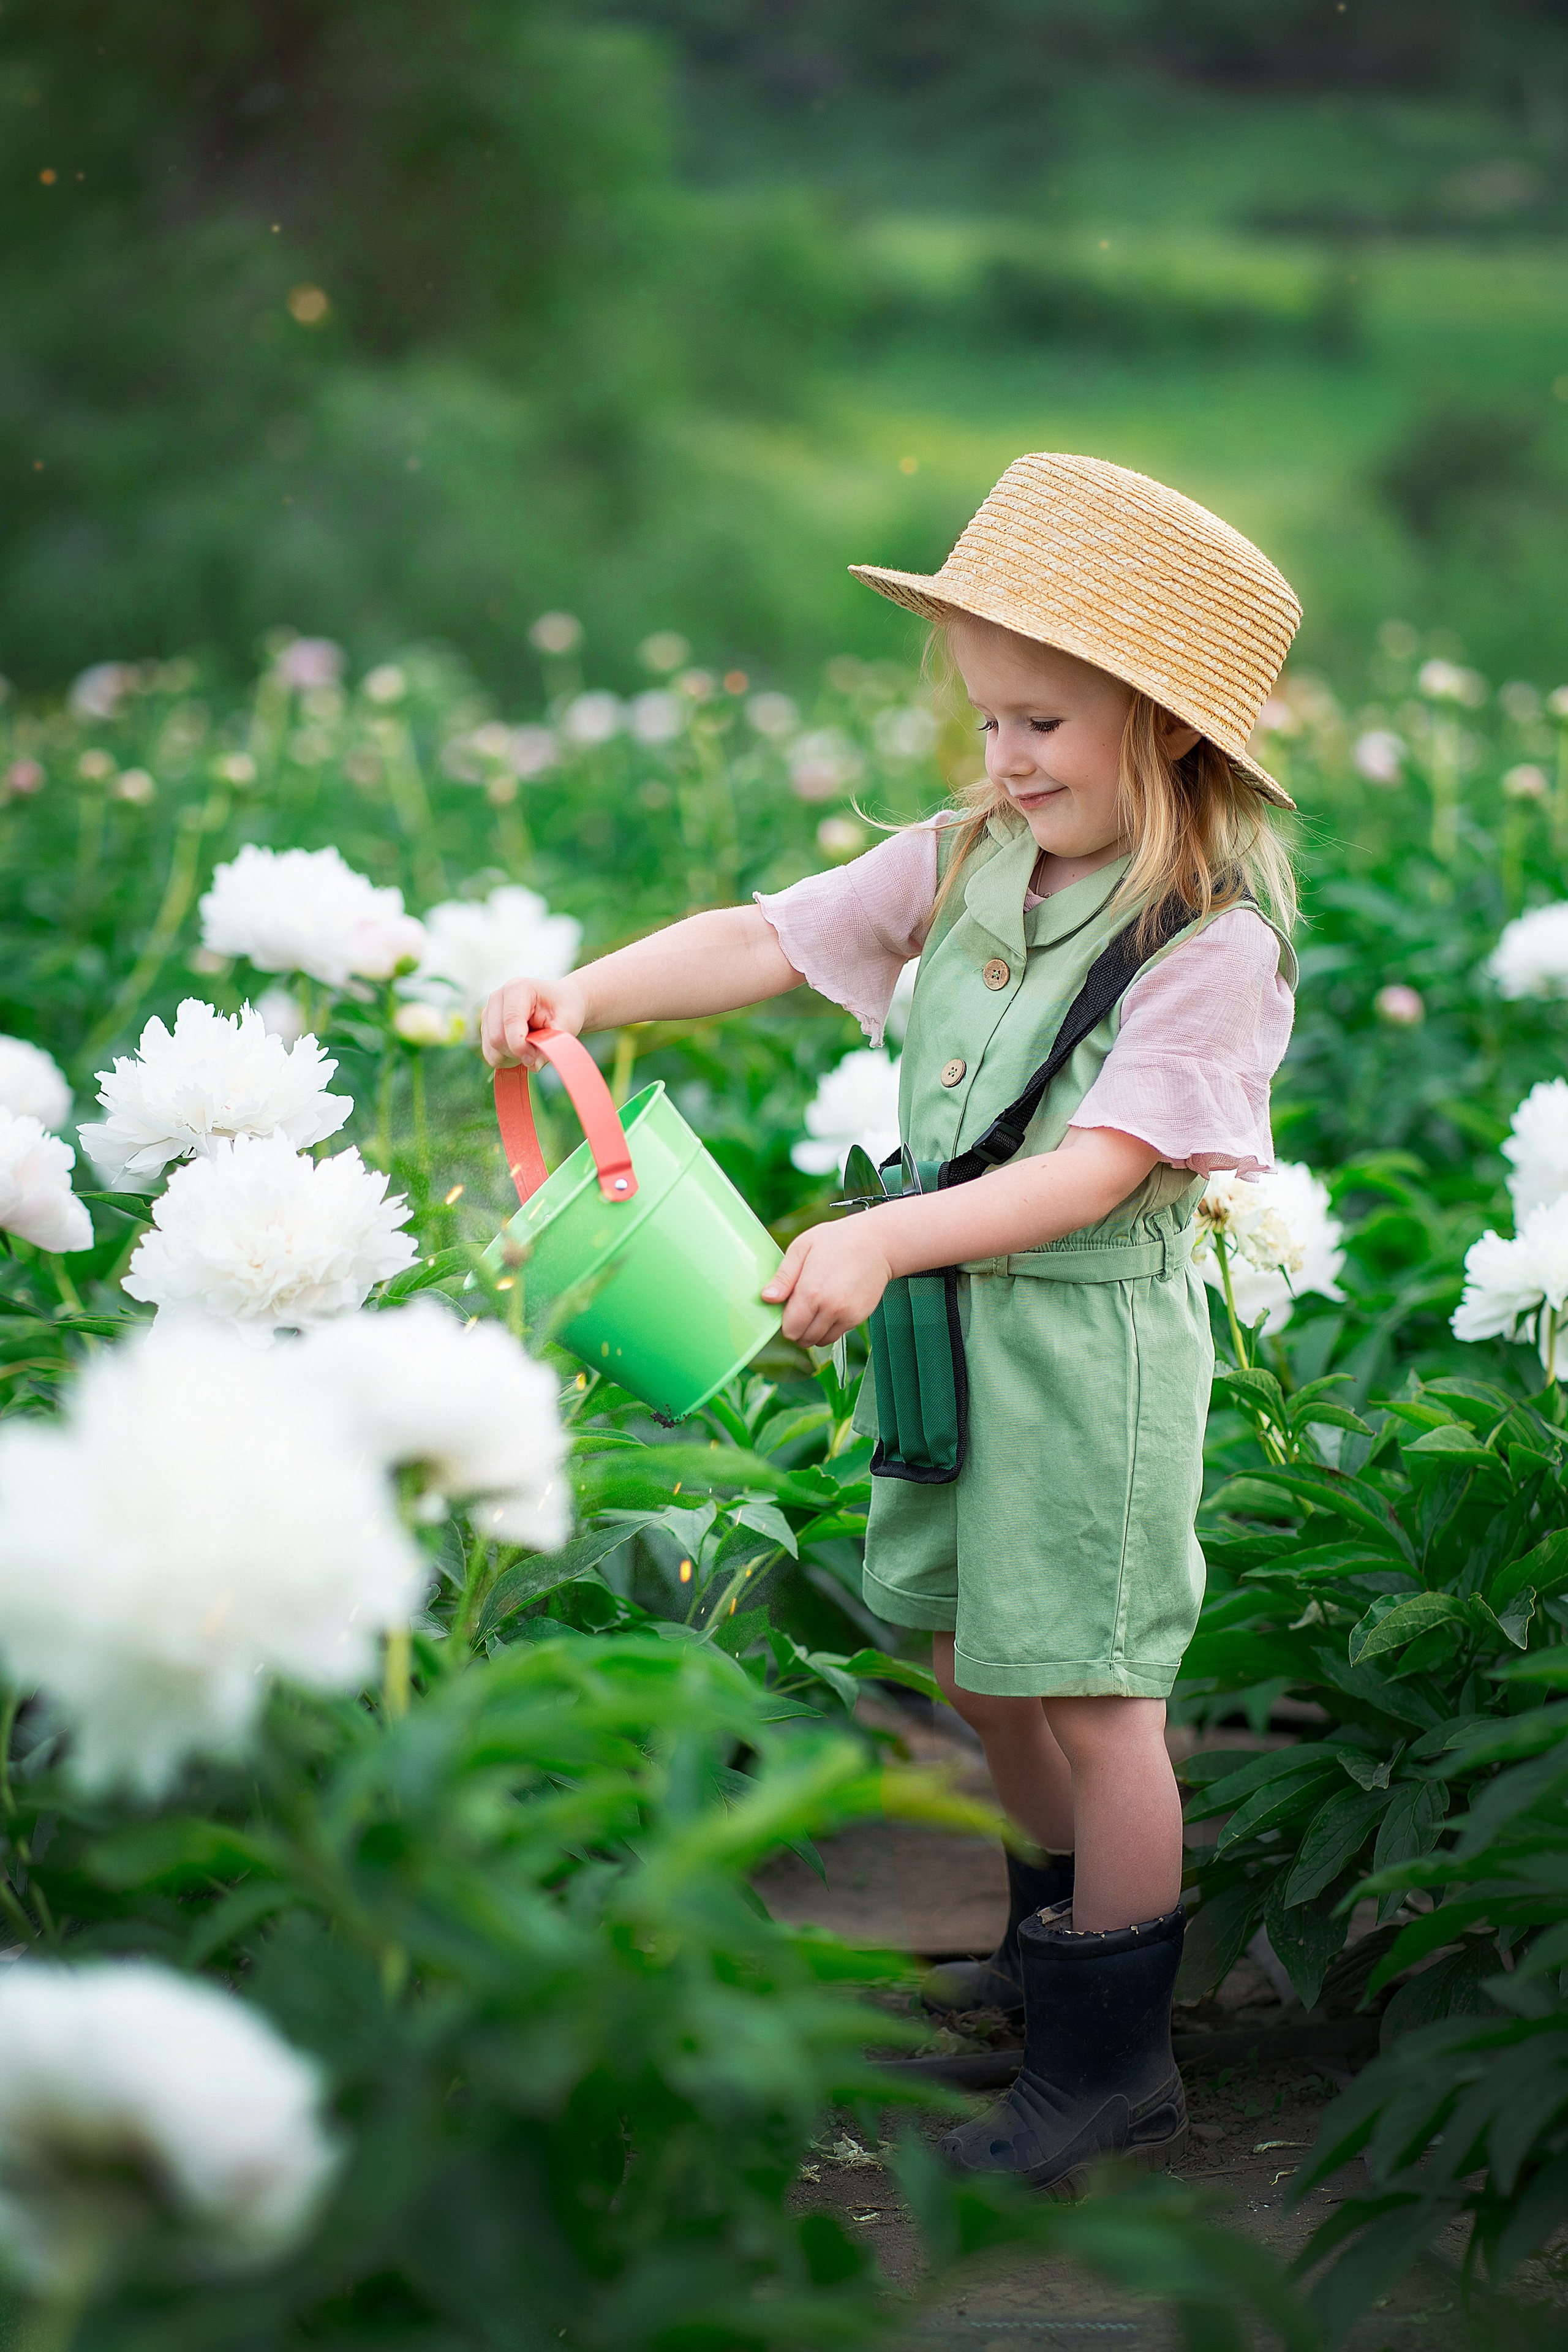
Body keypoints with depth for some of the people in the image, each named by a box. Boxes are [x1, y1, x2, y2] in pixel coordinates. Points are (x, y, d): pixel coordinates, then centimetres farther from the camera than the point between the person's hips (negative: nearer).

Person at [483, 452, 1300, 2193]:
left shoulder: (1213, 939, -17)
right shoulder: (968, 860, 3)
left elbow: (1099, 1172, -22)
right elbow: (770, 943, -1)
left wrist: (883, 1238, -30)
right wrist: (581, 992, -15)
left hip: (1096, 1333, -7)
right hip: (951, 1319, 7)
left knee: (1088, 1688, 0)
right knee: (976, 1658, 19)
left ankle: (1111, 2061, 14)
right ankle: (1061, 1929, 43)